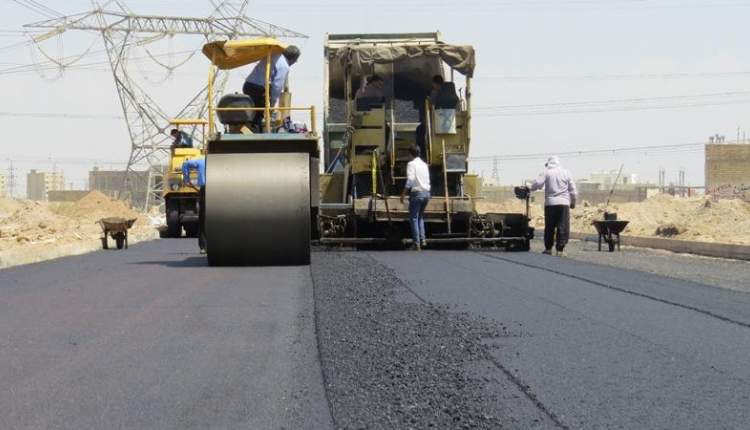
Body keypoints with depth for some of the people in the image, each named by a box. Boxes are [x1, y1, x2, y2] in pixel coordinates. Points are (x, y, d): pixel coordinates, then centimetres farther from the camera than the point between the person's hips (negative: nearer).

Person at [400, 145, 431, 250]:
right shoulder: (424, 164, 15)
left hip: (417, 193, -7)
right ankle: (423, 240, 10)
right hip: (426, 192, 7)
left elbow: (410, 180, -16)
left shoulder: (411, 164, -7)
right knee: (420, 217, 20)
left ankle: (417, 244, -5)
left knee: (414, 218, -1)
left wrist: (403, 194, -12)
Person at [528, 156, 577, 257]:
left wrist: (531, 188, 13)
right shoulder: (566, 173, 6)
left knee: (549, 227, 11)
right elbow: (572, 190, 8)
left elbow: (537, 184, -9)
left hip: (550, 203, 0)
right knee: (563, 227, 1)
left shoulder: (547, 173, 0)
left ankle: (548, 248, 15)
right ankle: (560, 249, -5)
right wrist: (573, 202, 19)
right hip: (563, 203, 0)